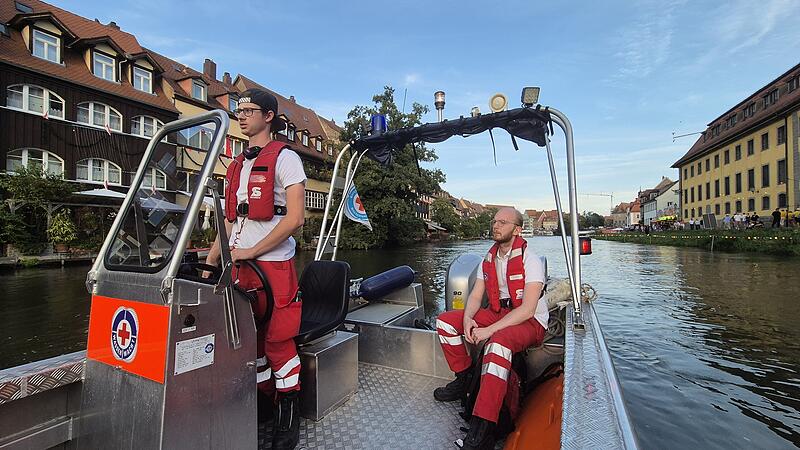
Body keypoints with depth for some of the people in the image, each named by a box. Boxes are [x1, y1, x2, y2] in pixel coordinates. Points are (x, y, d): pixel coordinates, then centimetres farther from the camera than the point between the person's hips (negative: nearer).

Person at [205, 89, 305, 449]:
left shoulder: (285, 158, -2)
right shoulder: (236, 165, 20)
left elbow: (295, 218, -12)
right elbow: (230, 220, 21)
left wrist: (251, 251, -12)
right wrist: (210, 261, 12)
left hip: (274, 264, -7)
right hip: (240, 267, 7)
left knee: (277, 339, -1)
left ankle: (288, 415, 17)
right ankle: (264, 401, 31)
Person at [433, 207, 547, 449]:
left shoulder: (530, 261, -16)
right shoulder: (488, 260, 5)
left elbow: (527, 309, -24)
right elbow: (475, 296, 5)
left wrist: (490, 329, -29)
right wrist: (467, 318, -17)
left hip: (530, 322, -7)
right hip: (497, 313, 7)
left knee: (498, 342, -40)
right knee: (445, 321, -6)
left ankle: (482, 430, -37)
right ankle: (464, 378, 9)